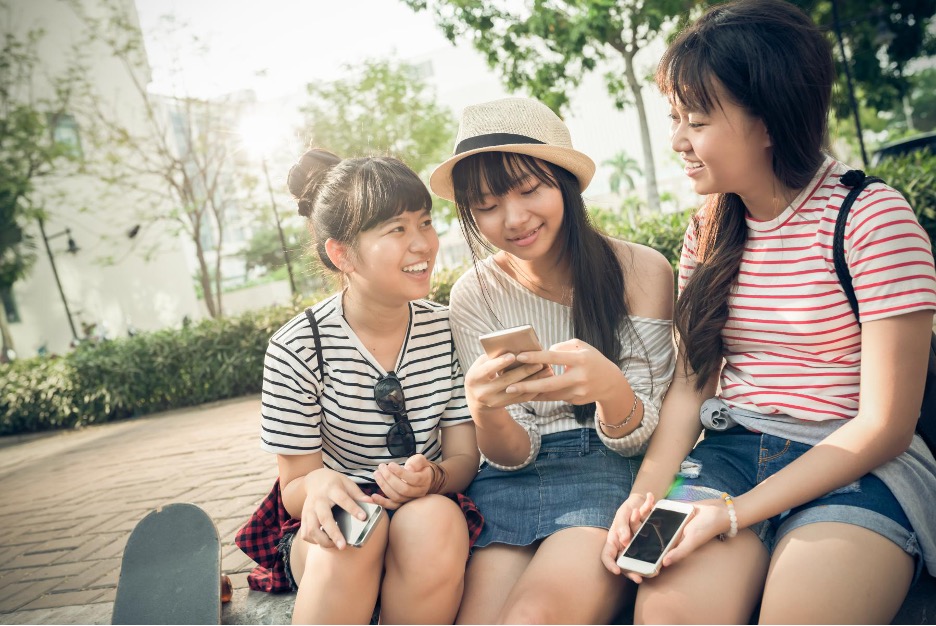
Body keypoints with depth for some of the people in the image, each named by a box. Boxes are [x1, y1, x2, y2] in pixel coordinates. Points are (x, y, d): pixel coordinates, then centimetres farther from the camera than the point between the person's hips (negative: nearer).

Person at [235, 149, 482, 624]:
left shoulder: (447, 331, -5)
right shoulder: (297, 349, -12)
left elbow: (465, 458, -1)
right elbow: (293, 486, -6)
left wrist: (431, 477, -25)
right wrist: (318, 483, -31)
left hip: (430, 509, 2)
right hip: (329, 527, -1)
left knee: (436, 521, -32)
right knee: (357, 530, -35)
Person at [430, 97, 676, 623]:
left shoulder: (640, 271, -6)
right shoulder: (475, 295, -1)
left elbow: (637, 439, -5)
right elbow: (512, 456, -1)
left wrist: (610, 389, -29)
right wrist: (486, 413, -25)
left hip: (612, 479, -1)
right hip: (511, 485, 2)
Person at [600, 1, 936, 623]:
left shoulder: (873, 218, -8)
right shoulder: (710, 227, 9)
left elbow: (885, 426, -11)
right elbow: (690, 382, 7)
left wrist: (737, 512, -18)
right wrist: (649, 490, -10)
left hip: (857, 469, -3)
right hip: (728, 451, 3)